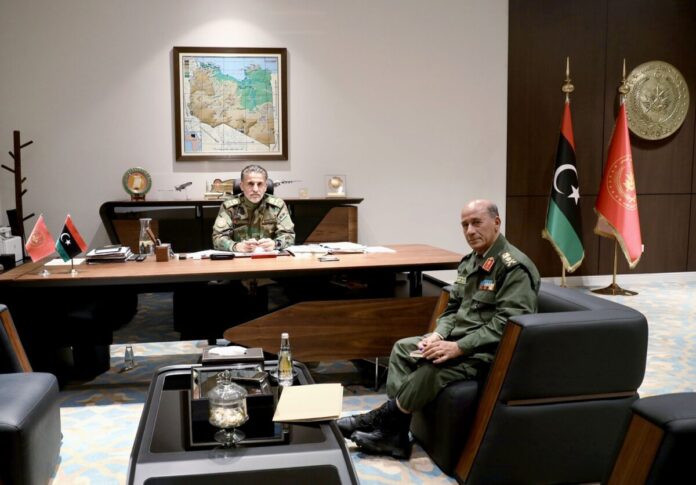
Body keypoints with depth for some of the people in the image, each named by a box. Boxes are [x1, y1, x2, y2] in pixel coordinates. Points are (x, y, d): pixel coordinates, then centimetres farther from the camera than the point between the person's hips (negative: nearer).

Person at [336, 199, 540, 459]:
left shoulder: (515, 267, -17)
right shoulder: (469, 262, 11)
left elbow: (506, 324, -24)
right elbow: (453, 308, 15)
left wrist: (458, 347, -27)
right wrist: (438, 335, -5)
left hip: (489, 350, -10)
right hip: (458, 338, 10)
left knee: (431, 370, -29)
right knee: (402, 348, 2)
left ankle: (381, 419, -5)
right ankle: (394, 434, -5)